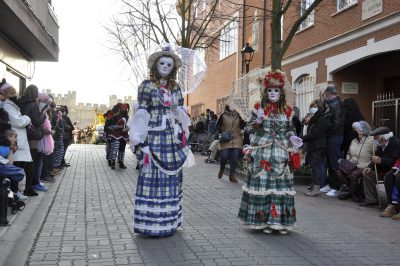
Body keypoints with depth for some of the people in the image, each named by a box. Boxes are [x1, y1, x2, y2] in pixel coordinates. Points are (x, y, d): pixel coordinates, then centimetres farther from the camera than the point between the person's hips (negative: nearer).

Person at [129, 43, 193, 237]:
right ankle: (150, 223, 2)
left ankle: (169, 221, 15)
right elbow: (142, 114, -5)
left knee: (171, 177, 6)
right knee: (153, 177, -5)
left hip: (172, 138, 5)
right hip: (154, 136, -5)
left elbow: (181, 115, 15)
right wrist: (141, 139, -10)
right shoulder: (147, 86, 1)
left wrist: (182, 137, 4)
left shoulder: (175, 88, 14)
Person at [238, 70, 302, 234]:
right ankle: (263, 221, 7)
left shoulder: (286, 110, 9)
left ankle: (280, 221, 10)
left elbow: (290, 130, 16)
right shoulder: (259, 109, 3)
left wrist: (292, 138, -4)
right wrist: (258, 121, -15)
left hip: (280, 153, 2)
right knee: (262, 183, -4)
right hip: (262, 153, -2)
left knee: (280, 184, 0)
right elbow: (249, 128, 3)